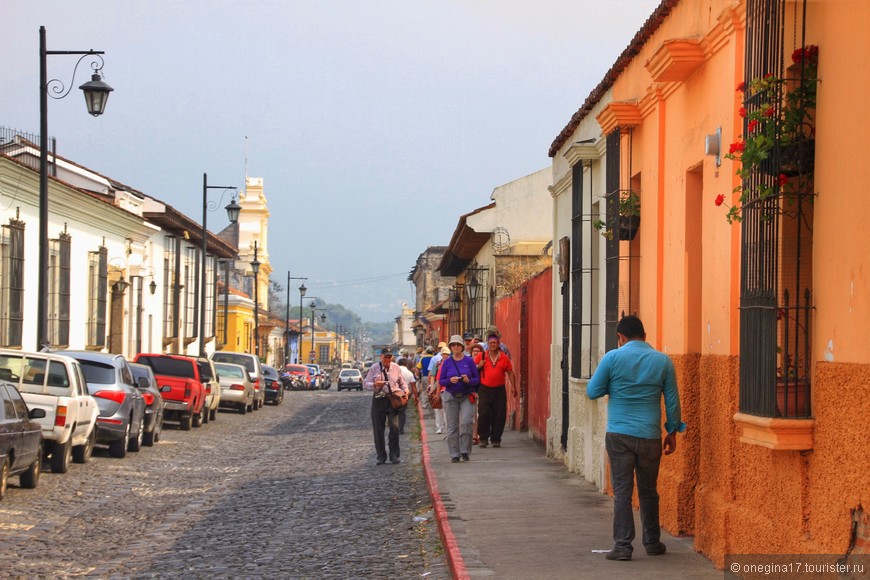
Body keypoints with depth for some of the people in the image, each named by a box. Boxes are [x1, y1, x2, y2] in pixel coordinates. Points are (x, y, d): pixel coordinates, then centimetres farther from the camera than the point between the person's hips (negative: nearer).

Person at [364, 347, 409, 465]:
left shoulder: (396, 368, 8)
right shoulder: (374, 368, 3)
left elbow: (402, 383, 18)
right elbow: (365, 384, 3)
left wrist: (405, 389, -3)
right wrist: (375, 385, -17)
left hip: (393, 399, 0)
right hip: (378, 401, 0)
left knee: (394, 426, -12)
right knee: (378, 430, 4)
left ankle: (394, 455, -4)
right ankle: (381, 457, 14)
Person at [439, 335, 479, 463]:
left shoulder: (469, 361, 3)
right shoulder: (447, 362, 4)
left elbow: (477, 379, 5)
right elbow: (441, 381, 5)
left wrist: (469, 380, -16)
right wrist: (450, 380, -15)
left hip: (467, 396, -1)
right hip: (451, 396, 1)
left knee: (466, 422, -15)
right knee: (452, 426, 1)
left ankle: (465, 451, -4)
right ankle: (455, 454, 7)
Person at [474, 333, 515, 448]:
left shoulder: (504, 358, 6)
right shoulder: (481, 356, 5)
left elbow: (510, 373, 11)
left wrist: (512, 386, 2)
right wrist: (479, 366, -9)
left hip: (499, 390, 1)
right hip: (485, 390, -1)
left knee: (499, 416, -1)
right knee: (483, 414, -8)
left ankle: (496, 439, 9)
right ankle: (483, 438, 3)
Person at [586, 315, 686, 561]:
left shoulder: (612, 358, -4)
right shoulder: (663, 361, 2)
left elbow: (592, 391, 0)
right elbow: (672, 400, 6)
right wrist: (673, 432, 15)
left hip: (619, 435, -2)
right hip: (650, 437, 2)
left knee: (622, 490, 1)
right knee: (648, 491, 14)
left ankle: (623, 546, -3)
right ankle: (652, 543, 23)